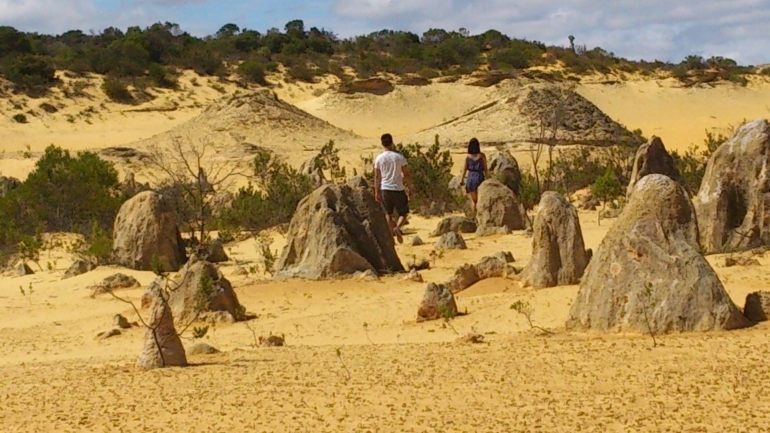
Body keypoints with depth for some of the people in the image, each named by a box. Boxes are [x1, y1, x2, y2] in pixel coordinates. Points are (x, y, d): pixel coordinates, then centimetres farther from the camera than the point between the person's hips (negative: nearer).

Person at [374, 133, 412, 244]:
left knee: (388, 214, 17)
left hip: (385, 189, 2)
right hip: (398, 189, -2)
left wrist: (377, 192, 9)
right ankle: (397, 227, -17)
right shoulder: (399, 157, -6)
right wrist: (410, 188, 8)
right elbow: (406, 175, -3)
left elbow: (377, 177, 1)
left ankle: (391, 235, 15)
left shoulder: (379, 158, -2)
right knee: (403, 214, 11)